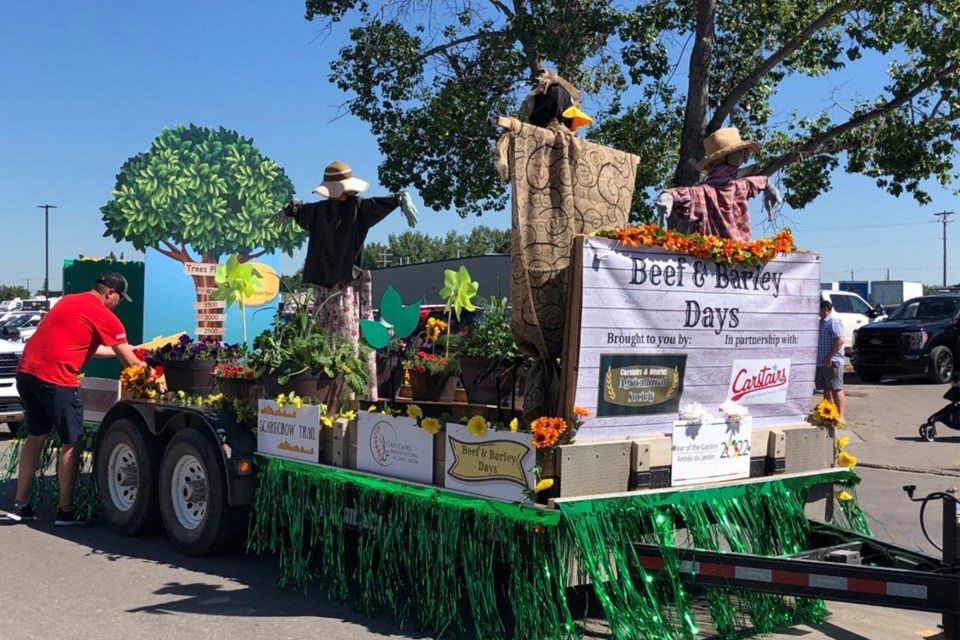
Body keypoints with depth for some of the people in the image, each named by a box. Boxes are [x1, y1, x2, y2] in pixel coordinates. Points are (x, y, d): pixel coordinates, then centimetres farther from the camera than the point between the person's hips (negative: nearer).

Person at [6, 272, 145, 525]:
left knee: (36, 436, 19)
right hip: (55, 378, -8)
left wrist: (116, 349, 35)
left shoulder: (69, 301, 20)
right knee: (71, 443, 4)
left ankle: (20, 504, 23)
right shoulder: (104, 316, -4)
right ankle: (65, 511, 9)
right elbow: (131, 364, -1)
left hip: (27, 371, 8)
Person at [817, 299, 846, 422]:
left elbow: (840, 340, -20)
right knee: (826, 389, 11)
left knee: (836, 388, -9)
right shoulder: (821, 322, 18)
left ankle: (840, 416, -10)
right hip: (821, 362, 9)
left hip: (832, 362, -9)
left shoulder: (834, 322, -11)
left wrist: (829, 357, -22)